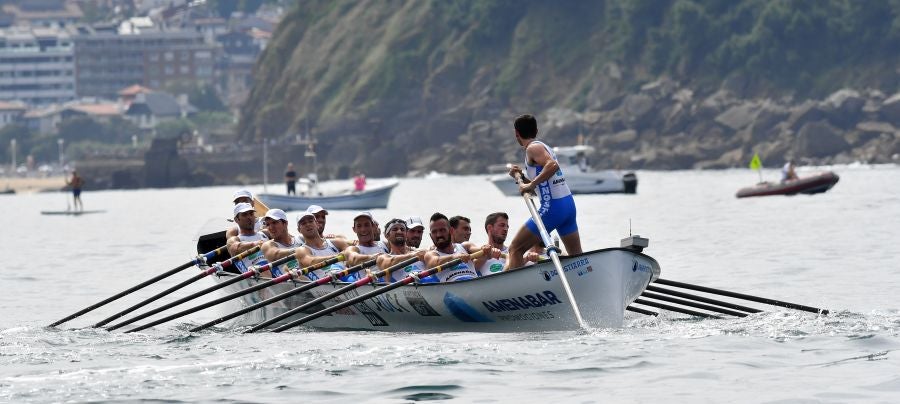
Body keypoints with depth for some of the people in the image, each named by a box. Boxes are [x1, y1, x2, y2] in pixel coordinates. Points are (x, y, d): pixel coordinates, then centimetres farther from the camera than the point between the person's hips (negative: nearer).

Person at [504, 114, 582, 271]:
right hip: (569, 204, 9)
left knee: (515, 250, -4)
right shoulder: (544, 147, 21)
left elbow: (552, 165, -26)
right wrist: (522, 178, 14)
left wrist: (531, 184, -21)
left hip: (552, 207, -9)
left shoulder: (533, 148, -6)